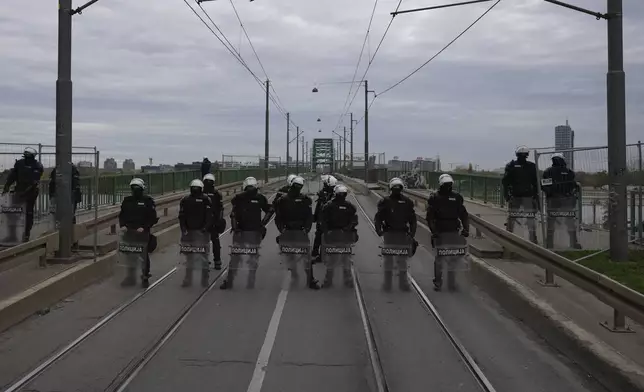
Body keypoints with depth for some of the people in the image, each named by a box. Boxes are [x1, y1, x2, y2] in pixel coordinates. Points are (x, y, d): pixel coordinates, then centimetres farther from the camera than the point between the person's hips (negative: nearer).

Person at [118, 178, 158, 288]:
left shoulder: (148, 200, -2)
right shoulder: (127, 200, 10)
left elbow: (153, 218, -5)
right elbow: (121, 215, 16)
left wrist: (144, 228, -16)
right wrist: (122, 225, -1)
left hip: (143, 232, -4)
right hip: (129, 231, 4)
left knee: (144, 255, 0)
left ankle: (145, 277, 9)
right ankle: (131, 276, 17)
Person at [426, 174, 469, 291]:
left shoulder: (457, 197, 9)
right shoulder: (434, 198, 0)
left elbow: (464, 214, 9)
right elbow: (430, 217, -5)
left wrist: (465, 229, -4)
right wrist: (434, 230, -18)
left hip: (454, 231, 2)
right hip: (439, 232, -2)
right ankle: (437, 281, 4)